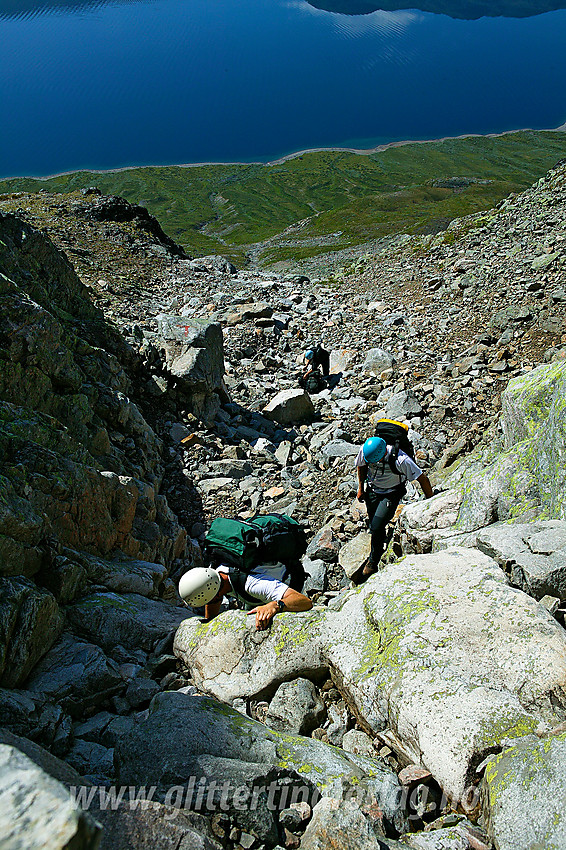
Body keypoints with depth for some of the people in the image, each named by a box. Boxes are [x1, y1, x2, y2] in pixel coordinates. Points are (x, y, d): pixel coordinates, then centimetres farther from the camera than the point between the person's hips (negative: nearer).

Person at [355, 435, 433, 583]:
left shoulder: (400, 460, -34)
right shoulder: (365, 450, -22)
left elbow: (423, 479, -23)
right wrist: (361, 488, 9)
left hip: (391, 494, -4)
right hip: (372, 490, 4)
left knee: (377, 527, -15)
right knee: (374, 525, 12)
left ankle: (373, 563, 6)